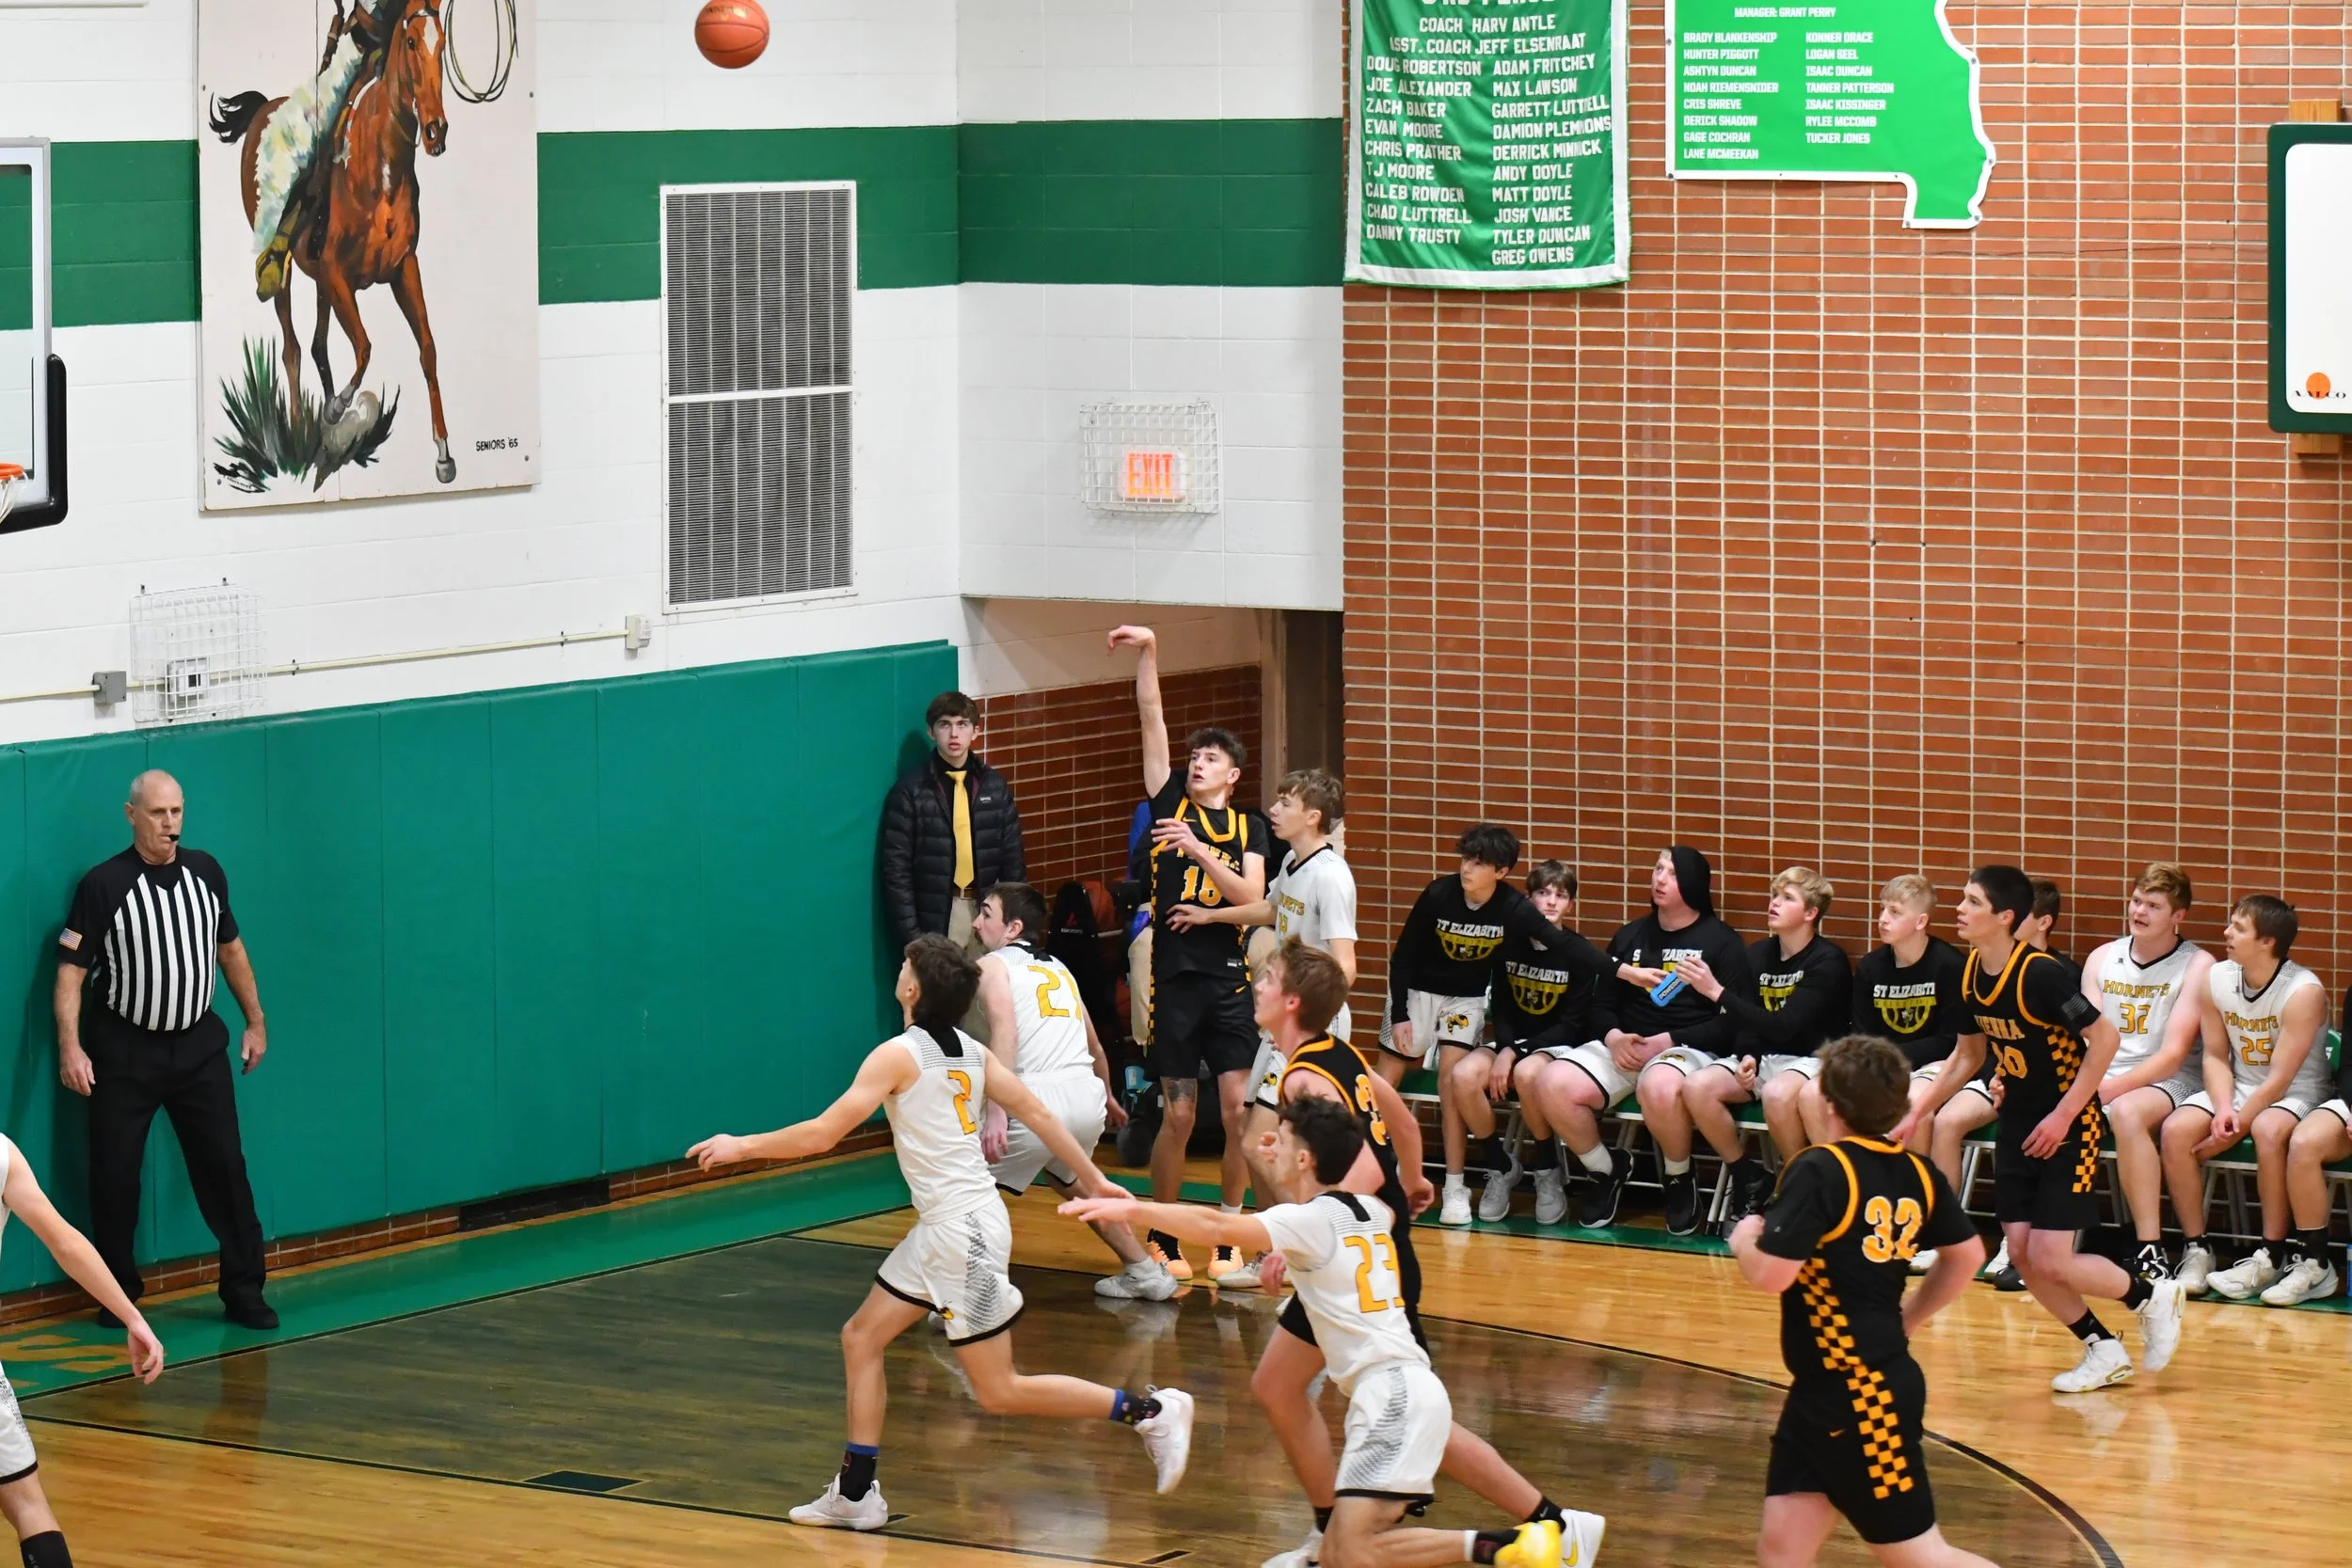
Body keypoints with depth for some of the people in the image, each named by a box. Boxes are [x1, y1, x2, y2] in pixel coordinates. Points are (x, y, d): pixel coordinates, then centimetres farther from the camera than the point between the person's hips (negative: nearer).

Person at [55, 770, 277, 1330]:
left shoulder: (205, 872, 3)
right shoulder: (103, 885, -10)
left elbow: (230, 948, 17)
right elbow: (71, 970, -11)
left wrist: (255, 1021, 18)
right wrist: (70, 1047, -21)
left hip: (199, 1047, 3)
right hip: (125, 1052, -3)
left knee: (225, 1167, -1)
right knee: (115, 1177, 1)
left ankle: (243, 1291, 5)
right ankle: (119, 1297, 15)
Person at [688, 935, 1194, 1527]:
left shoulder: (899, 1055, -13)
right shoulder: (969, 1051, 9)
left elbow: (822, 1134, -15)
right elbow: (1035, 1112, 10)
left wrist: (742, 1146, -4)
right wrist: (1094, 1181, 17)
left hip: (965, 1228, -9)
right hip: (941, 1228, 9)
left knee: (999, 1392, -3)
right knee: (861, 1337, 12)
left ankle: (1149, 1409, -2)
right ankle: (856, 1494, 14)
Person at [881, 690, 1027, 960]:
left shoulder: (995, 786, 7)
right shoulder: (910, 790, -6)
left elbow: (1013, 858, 12)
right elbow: (896, 869, -6)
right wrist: (911, 934, -10)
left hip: (986, 911, 3)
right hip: (934, 917, -3)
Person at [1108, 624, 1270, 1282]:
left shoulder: (1249, 827, 8)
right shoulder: (1169, 802, 8)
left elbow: (1252, 897, -6)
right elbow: (1152, 721, 0)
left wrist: (1199, 852, -15)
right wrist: (1147, 655, -8)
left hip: (1230, 980, 1)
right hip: (1174, 978, 0)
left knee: (1240, 1110, -4)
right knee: (1178, 1115, 1)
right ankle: (1161, 1237, 16)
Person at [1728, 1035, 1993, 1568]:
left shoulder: (1819, 1171, -17)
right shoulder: (1917, 1173, 7)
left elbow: (1771, 1274, -22)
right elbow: (1967, 1255, 20)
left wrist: (1744, 1239, 0)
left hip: (1862, 1399, -8)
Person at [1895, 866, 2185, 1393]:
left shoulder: (2041, 974, -24)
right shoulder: (1971, 974, -1)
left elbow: (2105, 1038, -22)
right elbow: (1966, 1055, 14)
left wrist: (2064, 1116, -21)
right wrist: (1916, 1114, 10)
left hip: (2068, 1124, -7)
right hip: (2018, 1119, 7)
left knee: (2050, 1261, -11)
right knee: (2021, 1254, 2)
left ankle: (2153, 1297, 15)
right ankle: (2105, 1352, 17)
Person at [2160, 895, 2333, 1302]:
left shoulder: (2303, 992, -22)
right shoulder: (2218, 979, -5)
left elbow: (2280, 1079, -22)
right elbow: (2215, 1056, 2)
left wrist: (2232, 1131, -22)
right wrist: (2223, 1111, -16)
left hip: (2296, 1094, -6)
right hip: (2237, 1087, 6)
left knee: (2268, 1130, -38)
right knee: (2176, 1129, -21)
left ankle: (2272, 1255, -25)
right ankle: (2195, 1249, -12)